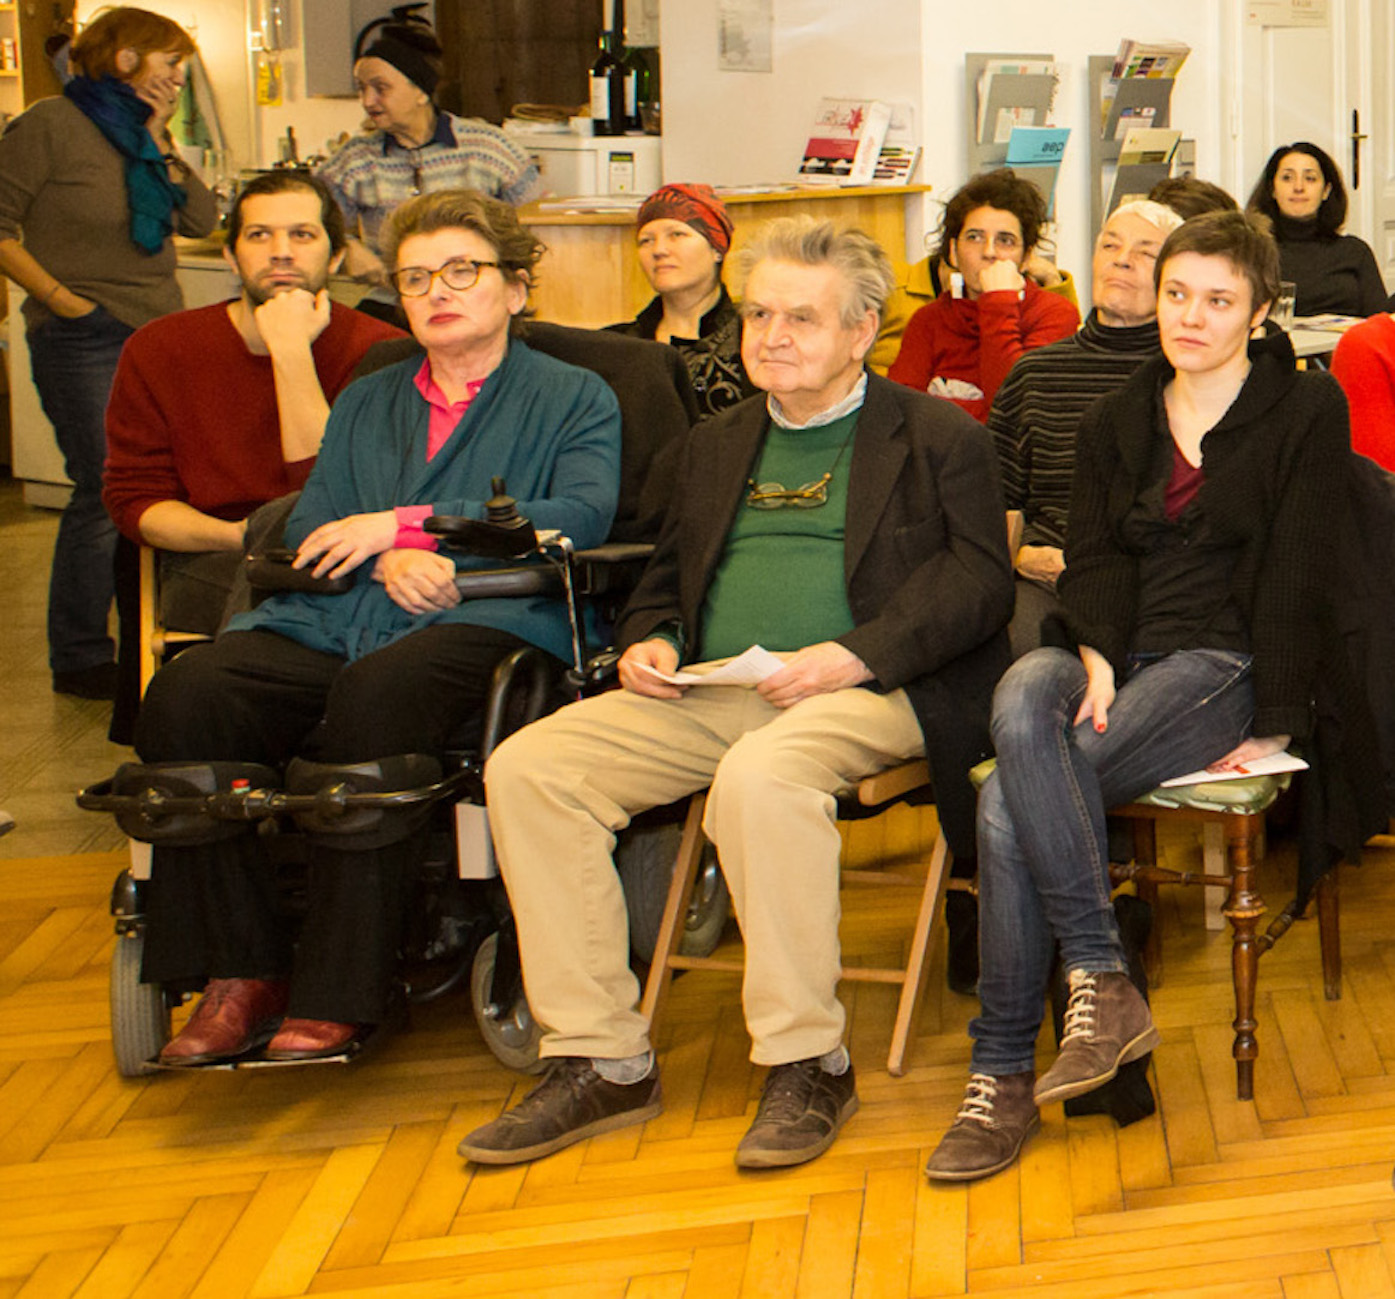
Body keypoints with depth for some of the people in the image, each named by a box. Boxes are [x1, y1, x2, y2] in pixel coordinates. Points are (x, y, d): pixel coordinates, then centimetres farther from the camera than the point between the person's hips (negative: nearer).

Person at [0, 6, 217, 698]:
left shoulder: (141, 135, 16)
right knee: (105, 494, -8)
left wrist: (159, 145, 2)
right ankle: (80, 659, 2)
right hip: (86, 339, -7)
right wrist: (60, 297, -15)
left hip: (160, 332, 7)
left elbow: (200, 219, 9)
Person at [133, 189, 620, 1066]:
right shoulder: (364, 405, 31)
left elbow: (584, 515, -3)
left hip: (484, 621, -4)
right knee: (187, 693, -26)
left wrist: (406, 524, -6)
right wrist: (386, 562, -7)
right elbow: (310, 533, 18)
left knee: (373, 696, -39)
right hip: (337, 622, 5)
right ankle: (240, 972, -18)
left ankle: (338, 994, -31)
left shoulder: (575, 398, 17)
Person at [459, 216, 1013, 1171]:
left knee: (759, 776, -39)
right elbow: (667, 578, 31)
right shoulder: (716, 447, 26)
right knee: (527, 767, -16)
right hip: (711, 693, 6)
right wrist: (649, 642, 7)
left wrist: (856, 654, -17)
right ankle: (601, 1062, -12)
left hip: (863, 694, -6)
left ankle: (810, 1064, -24)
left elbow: (980, 580, -3)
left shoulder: (938, 438, 8)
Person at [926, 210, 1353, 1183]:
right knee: (1024, 700, -33)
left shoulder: (1307, 410, 5)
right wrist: (1097, 655, -11)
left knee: (1012, 802, -28)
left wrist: (1273, 727, -10)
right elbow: (1092, 554, 9)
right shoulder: (1118, 420, 21)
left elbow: (1297, 577, -2)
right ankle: (1102, 979, -34)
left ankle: (1004, 1075, -23)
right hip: (1116, 651, 5)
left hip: (1222, 660, -5)